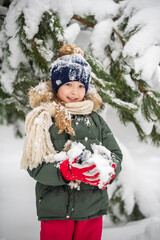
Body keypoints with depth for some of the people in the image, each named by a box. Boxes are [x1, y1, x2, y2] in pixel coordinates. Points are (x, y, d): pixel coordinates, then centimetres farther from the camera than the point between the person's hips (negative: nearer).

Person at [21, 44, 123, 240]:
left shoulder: (95, 119, 10)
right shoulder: (43, 120, -3)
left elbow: (115, 154, 9)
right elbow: (35, 166, -9)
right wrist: (66, 171, -25)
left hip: (93, 208, 4)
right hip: (56, 211, -4)